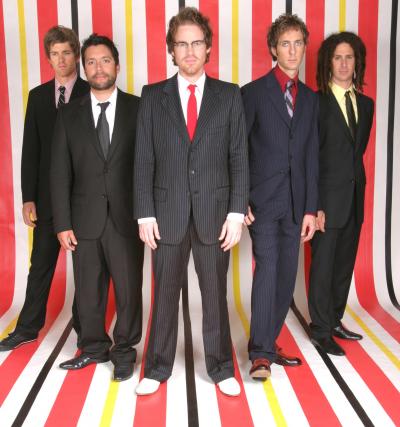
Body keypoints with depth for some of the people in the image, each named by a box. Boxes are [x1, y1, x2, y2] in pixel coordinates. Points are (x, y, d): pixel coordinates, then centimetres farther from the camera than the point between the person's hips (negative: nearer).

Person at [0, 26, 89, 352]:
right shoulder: (38, 96, 7)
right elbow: (31, 150, 5)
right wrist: (28, 198, -1)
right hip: (48, 196, 3)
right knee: (41, 264, 10)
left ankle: (84, 324, 24)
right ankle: (28, 328, 22)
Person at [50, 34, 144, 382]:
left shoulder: (139, 109, 1)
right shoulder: (69, 115, 7)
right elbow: (60, 174, 5)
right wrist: (63, 223, -1)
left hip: (126, 219, -2)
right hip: (85, 220, 2)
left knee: (129, 290, 6)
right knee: (88, 291, 12)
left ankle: (124, 352, 23)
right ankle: (94, 348, 30)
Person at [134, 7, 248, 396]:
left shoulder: (229, 95, 5)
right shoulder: (152, 97, 5)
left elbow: (239, 157, 1)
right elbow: (144, 160, 2)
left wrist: (237, 211, -6)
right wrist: (145, 214, -4)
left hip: (214, 211, 0)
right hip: (168, 212, 0)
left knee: (215, 293, 9)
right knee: (165, 292, 9)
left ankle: (220, 367, 24)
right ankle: (158, 367, 24)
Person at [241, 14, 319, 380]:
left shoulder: (310, 99, 13)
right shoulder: (253, 93, 0)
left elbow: (311, 157, 10)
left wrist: (311, 208, 4)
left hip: (295, 203, 5)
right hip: (263, 200, -4)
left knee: (286, 277, 7)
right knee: (267, 268, -13)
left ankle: (269, 343, 20)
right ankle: (261, 354, -6)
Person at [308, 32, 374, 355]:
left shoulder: (366, 104, 10)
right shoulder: (317, 103, -8)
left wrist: (353, 182, 8)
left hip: (355, 198, 6)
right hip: (328, 198, -6)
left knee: (345, 264, 14)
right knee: (323, 265, 2)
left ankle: (334, 320, 28)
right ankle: (321, 331, 13)